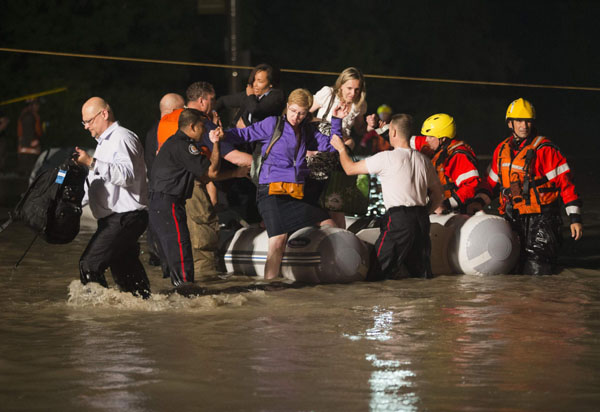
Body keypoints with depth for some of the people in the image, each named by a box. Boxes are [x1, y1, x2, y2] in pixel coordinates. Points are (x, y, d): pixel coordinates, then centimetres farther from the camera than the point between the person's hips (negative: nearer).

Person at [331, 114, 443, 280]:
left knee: (378, 272, -2)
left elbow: (350, 168, 3)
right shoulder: (424, 160, 12)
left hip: (398, 218, -6)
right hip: (421, 219, 6)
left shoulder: (386, 158, -7)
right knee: (421, 273, 11)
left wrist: (341, 149, 21)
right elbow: (437, 195, 19)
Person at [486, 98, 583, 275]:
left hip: (541, 219, -6)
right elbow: (492, 183, 24)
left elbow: (565, 182, -10)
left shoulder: (544, 149, -8)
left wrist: (575, 217, -14)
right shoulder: (502, 150, 12)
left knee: (535, 271, -14)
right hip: (512, 219, 6)